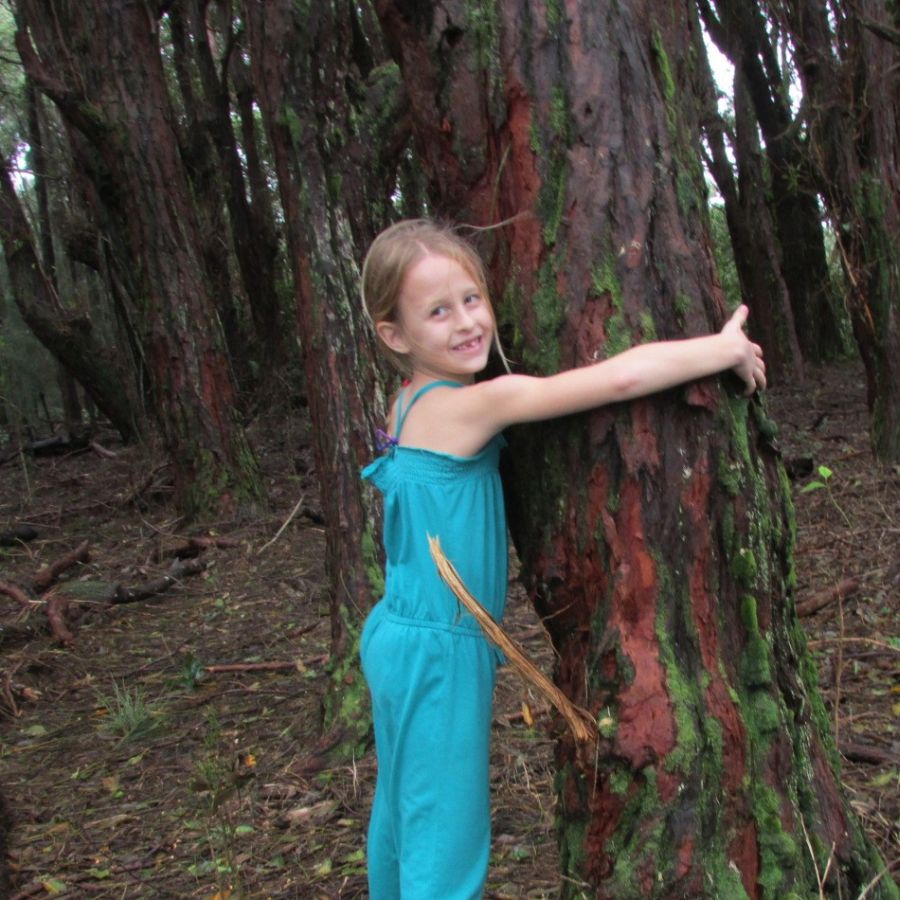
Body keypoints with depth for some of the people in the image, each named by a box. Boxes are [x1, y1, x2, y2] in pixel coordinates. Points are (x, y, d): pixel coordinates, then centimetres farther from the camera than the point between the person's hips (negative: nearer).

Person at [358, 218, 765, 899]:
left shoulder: (413, 405, 4)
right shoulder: (475, 405, -22)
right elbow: (620, 378, -23)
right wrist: (727, 348, -10)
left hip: (400, 637, 9)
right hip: (439, 653, -9)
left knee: (404, 812, 25)